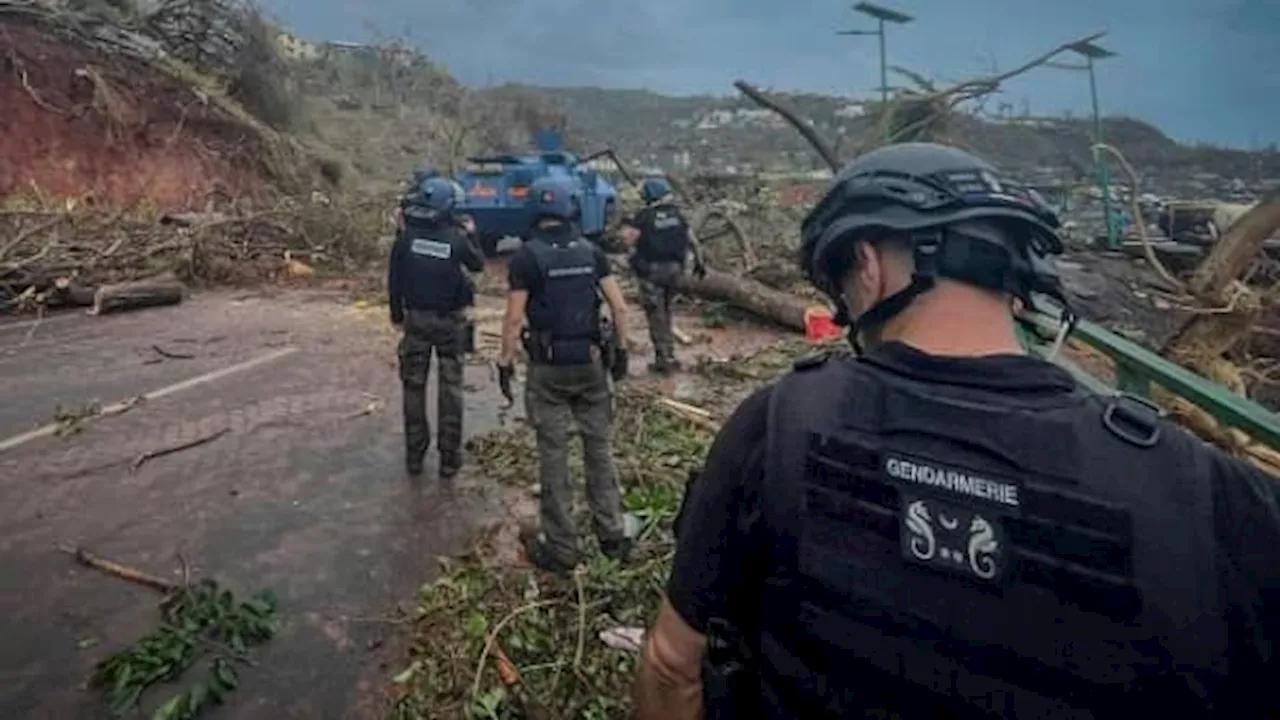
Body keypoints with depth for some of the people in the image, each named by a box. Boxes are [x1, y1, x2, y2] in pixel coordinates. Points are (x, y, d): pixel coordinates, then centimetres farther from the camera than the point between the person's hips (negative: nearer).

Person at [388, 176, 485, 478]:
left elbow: (394, 279, 0)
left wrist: (396, 314, 12)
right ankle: (449, 458, 11)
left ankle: (414, 455, 18)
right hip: (450, 321, -1)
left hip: (416, 319, 1)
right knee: (450, 387, 7)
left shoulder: (406, 237, -8)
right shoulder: (456, 238, -11)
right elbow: (478, 264, 7)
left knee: (414, 386, 11)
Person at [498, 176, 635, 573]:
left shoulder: (527, 256, -8)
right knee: (599, 448, 14)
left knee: (553, 455, 5)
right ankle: (613, 535, 21)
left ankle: (560, 547, 14)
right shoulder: (591, 251, 2)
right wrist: (621, 348, 10)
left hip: (548, 366, -3)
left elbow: (514, 318, -10)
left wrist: (506, 361, -1)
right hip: (591, 362, 3)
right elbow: (619, 307, 0)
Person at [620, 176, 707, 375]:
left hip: (652, 270, -6)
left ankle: (664, 359, 2)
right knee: (665, 312, 19)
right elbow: (692, 240, 8)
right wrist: (699, 261, 18)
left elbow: (629, 239, -16)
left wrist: (626, 226, 5)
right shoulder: (677, 214, 5)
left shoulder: (645, 216, -12)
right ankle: (668, 354, 24)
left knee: (656, 315, 1)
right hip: (673, 269, 6)